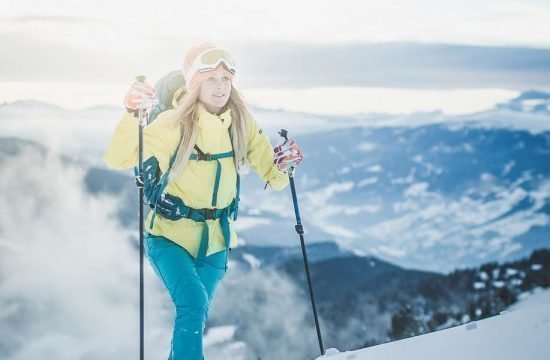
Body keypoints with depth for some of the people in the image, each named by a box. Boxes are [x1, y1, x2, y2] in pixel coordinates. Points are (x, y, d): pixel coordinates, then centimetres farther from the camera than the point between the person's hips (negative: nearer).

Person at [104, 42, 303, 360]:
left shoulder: (241, 123, -6)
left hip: (215, 241, 4)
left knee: (194, 320, 14)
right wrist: (132, 114, -44)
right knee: (194, 302, -27)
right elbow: (118, 158, -27)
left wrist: (284, 163, -22)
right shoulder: (175, 124, -18)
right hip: (169, 236, -4)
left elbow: (271, 173, 1)